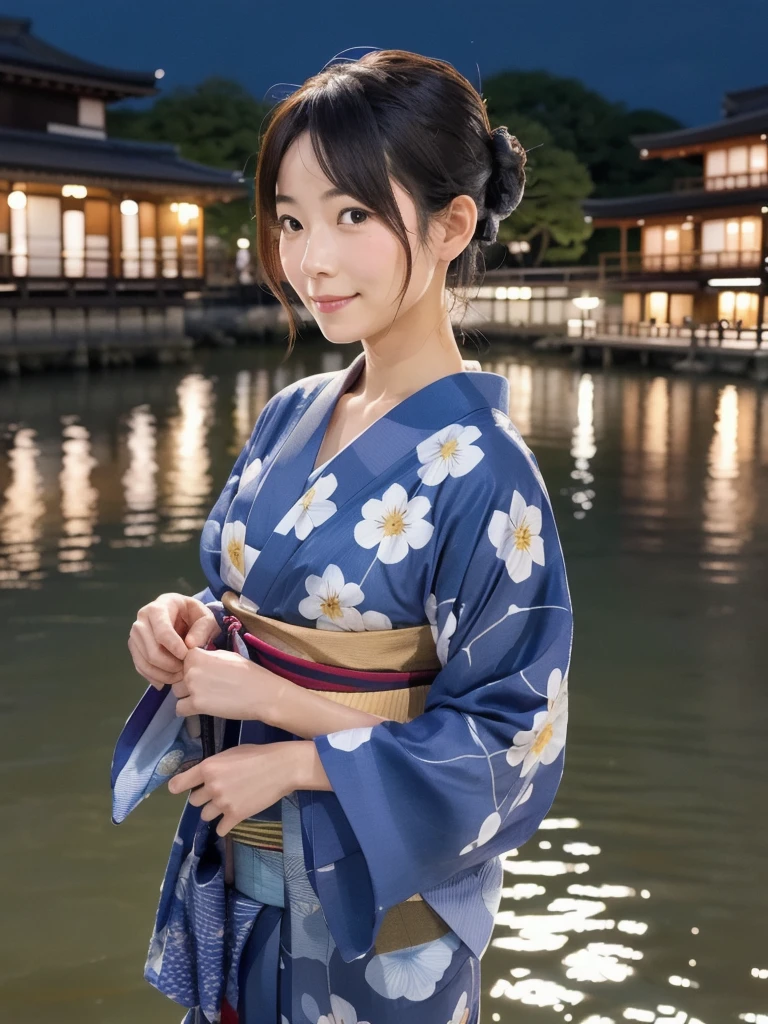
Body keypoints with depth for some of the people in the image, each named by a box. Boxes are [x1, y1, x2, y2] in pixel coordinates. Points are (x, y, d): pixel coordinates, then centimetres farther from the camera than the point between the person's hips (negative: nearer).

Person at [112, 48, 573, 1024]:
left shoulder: (478, 468, -21)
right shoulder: (290, 417, -1)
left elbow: (509, 741, -18)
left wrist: (293, 756, -20)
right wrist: (189, 623, -10)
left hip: (376, 904, -6)